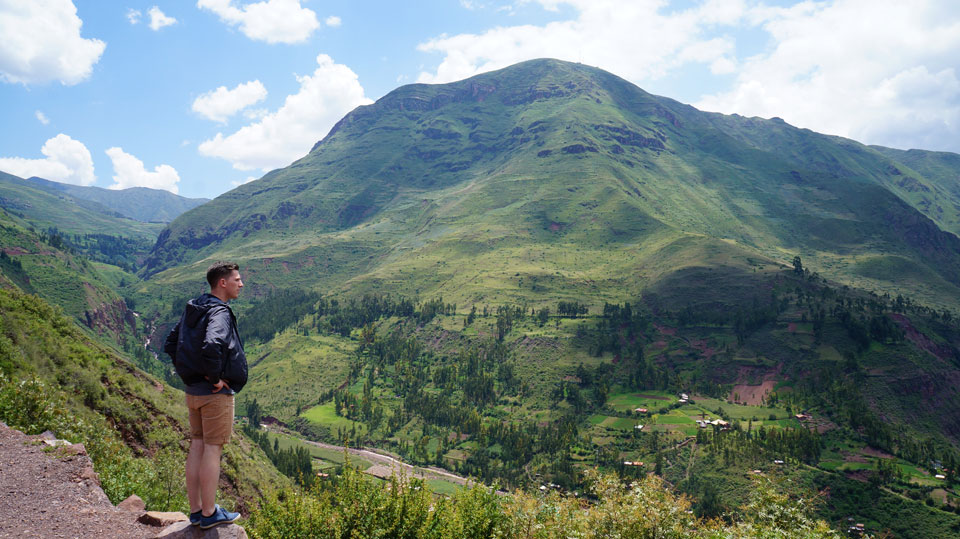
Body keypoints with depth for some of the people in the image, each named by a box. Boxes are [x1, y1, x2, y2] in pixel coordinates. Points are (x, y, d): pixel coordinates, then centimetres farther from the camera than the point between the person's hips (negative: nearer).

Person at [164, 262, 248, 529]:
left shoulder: (192, 309, 9)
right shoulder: (219, 313, -19)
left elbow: (170, 344, 15)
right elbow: (211, 346, -37)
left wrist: (188, 373, 12)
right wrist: (216, 377, -22)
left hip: (193, 390, 9)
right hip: (216, 393, -9)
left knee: (197, 446, 14)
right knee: (212, 449, 1)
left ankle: (196, 510, 24)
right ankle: (209, 513, 12)